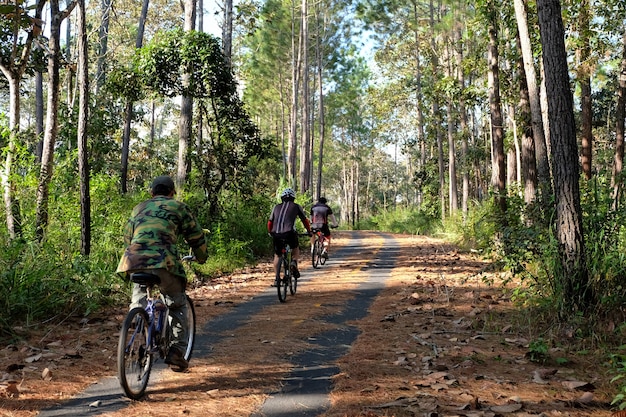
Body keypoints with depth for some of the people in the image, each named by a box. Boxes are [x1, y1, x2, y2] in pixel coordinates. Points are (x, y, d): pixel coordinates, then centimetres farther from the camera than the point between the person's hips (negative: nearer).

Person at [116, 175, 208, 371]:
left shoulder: (139, 208, 28)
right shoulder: (178, 207, 17)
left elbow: (127, 237, 32)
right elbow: (196, 236, 18)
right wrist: (201, 257, 35)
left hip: (135, 261, 3)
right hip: (163, 261, -3)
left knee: (138, 302, 23)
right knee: (178, 305, 13)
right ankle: (177, 352, 8)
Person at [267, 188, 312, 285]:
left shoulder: (276, 207, 21)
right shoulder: (296, 206, 15)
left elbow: (270, 222, 22)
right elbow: (305, 220, 20)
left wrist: (270, 232, 37)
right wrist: (309, 231, 33)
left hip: (276, 234, 2)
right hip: (289, 233, -2)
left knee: (277, 255, 19)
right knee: (295, 248, 27)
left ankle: (277, 278, 11)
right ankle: (294, 263, 0)